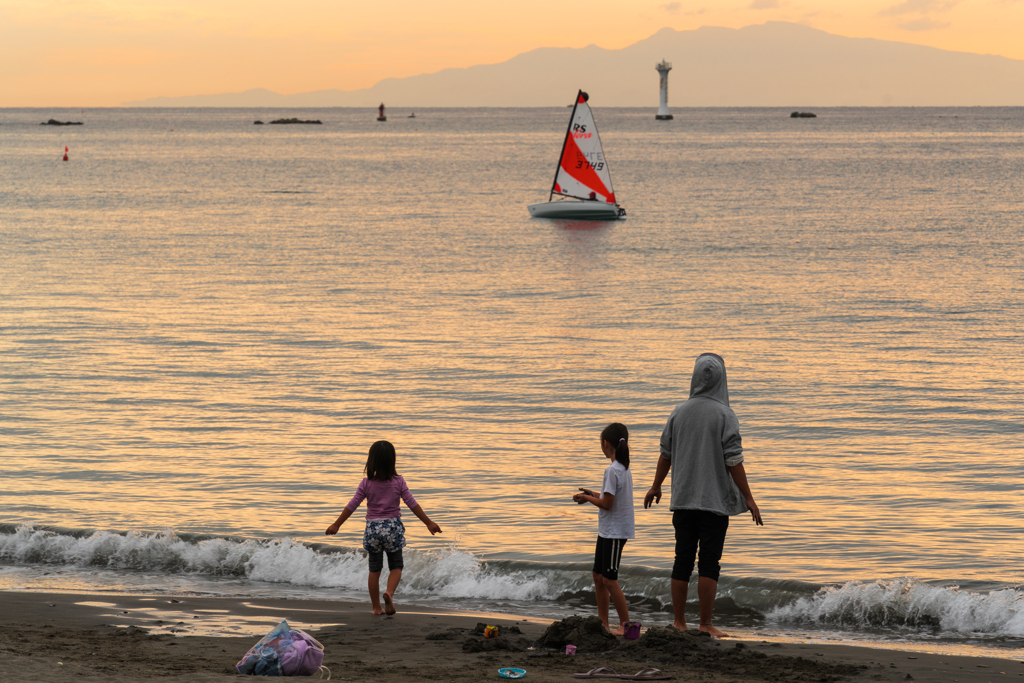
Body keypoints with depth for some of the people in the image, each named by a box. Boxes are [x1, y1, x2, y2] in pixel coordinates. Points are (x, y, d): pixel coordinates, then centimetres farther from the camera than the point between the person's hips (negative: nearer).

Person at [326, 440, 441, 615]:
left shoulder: (366, 483, -5)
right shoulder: (398, 482, -5)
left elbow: (352, 506, -3)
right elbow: (412, 504, -5)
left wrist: (337, 525, 5)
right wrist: (429, 523, 2)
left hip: (373, 528, 1)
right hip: (393, 526, -1)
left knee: (375, 568, 12)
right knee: (396, 566, 10)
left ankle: (376, 607, 14)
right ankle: (389, 592, -20)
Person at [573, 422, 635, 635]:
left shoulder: (612, 470, -19)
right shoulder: (624, 468, 10)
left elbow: (607, 504, -20)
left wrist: (587, 498, -5)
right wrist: (593, 494, 16)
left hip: (615, 531, -10)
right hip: (607, 530, 10)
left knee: (609, 579, -7)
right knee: (598, 576, 15)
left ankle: (625, 623, -4)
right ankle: (603, 623, 20)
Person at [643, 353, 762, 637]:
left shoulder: (679, 412, 3)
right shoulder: (724, 415, -10)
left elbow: (665, 454, 11)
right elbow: (733, 460, -12)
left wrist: (656, 487, 26)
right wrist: (748, 498, -7)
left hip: (684, 497, 4)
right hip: (715, 498, -4)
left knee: (683, 561, 9)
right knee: (709, 563, -2)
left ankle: (679, 622, 12)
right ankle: (705, 624, -4)